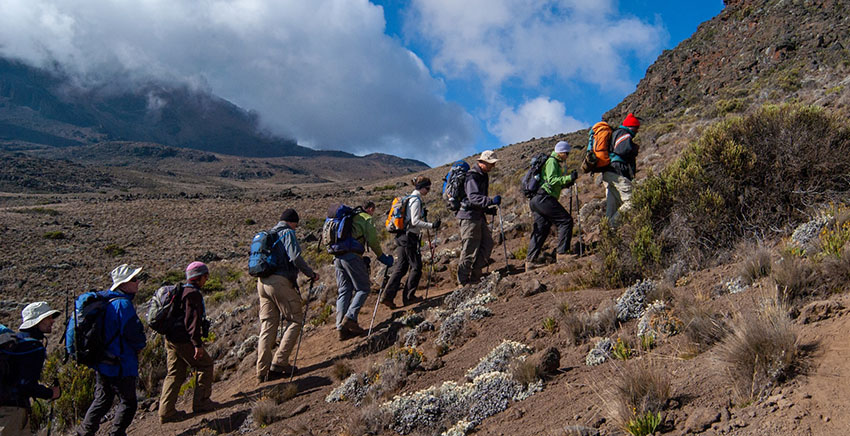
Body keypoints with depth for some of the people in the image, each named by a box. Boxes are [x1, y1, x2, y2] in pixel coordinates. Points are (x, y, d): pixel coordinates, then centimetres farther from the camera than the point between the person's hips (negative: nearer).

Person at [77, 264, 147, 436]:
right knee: (128, 402, 7)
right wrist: (140, 345, 0)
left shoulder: (106, 300, 7)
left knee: (102, 400, 22)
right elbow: (135, 334, -21)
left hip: (101, 363, 9)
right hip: (120, 364, -9)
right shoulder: (123, 304, -22)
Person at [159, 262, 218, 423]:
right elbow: (192, 320, -21)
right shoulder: (193, 294, -15)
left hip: (171, 339, 9)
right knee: (206, 365, 6)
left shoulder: (180, 291, 17)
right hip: (184, 341, -9)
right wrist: (197, 344, -22)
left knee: (174, 374, 12)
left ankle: (166, 412, 10)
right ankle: (201, 402, 10)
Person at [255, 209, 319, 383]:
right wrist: (311, 274, -6)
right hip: (280, 281, -8)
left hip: (262, 282, 8)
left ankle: (263, 371, 6)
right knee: (296, 320, 2)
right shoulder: (288, 233, -3)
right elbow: (295, 258, -16)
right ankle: (279, 362, -6)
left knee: (267, 326, 8)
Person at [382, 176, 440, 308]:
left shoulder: (409, 198, 17)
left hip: (401, 237, 9)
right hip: (410, 237, -9)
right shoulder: (416, 200, -12)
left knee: (400, 268, 7)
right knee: (416, 267, 2)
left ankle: (388, 296, 1)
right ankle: (408, 296, 7)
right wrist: (432, 225, -21)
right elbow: (415, 222, -19)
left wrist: (421, 214, 15)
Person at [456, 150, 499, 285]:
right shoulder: (473, 176, -15)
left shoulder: (483, 176, 17)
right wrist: (492, 201, -38)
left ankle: (475, 277, 15)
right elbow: (473, 197, -29)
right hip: (469, 215, -10)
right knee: (470, 249, -6)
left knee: (487, 243, 7)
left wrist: (488, 209, 15)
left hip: (479, 216, 10)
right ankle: (463, 281, 4)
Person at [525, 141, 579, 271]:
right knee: (565, 221, -9)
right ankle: (562, 252, -11)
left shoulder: (555, 163, 28)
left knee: (540, 230, 8)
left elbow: (556, 184, 29)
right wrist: (569, 177, -19)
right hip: (544, 198, -11)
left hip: (536, 200, 11)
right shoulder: (552, 161, -5)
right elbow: (552, 180, -17)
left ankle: (530, 261, 5)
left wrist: (567, 182, 17)